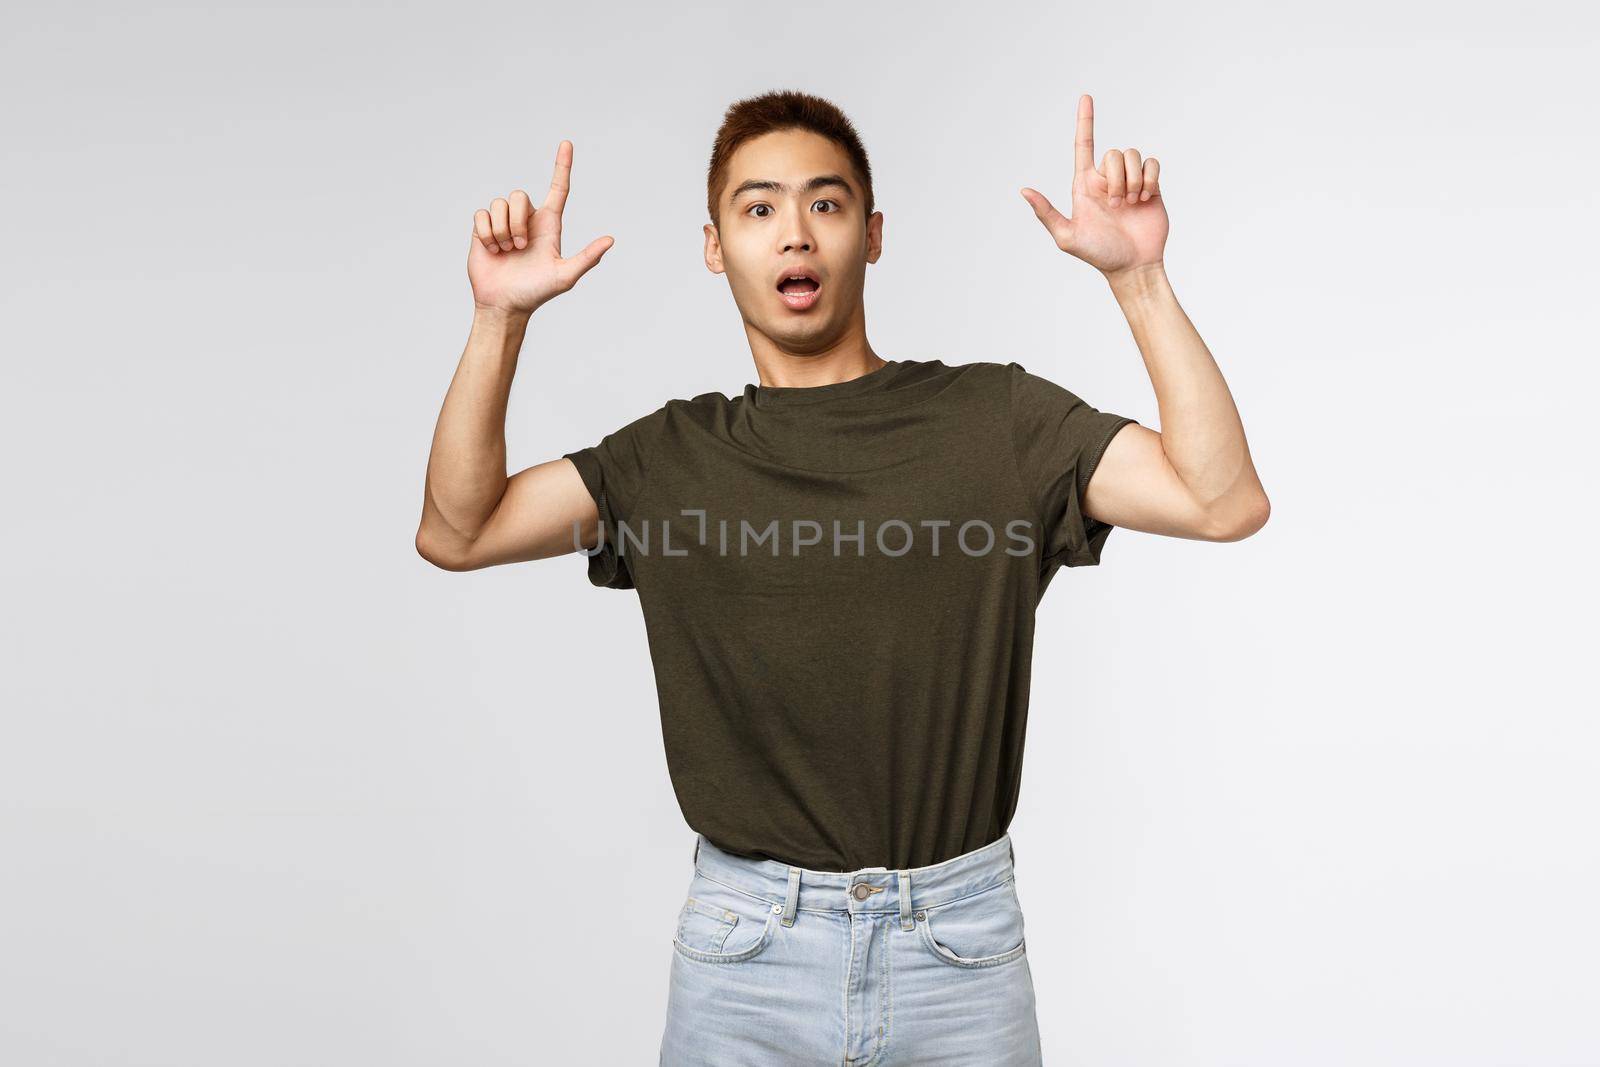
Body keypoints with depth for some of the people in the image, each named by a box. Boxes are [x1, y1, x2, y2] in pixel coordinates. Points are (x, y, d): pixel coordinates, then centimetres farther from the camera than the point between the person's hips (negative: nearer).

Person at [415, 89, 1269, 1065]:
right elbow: (458, 532, 0)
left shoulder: (994, 417, -2)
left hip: (961, 944, 0)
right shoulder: (674, 456, 3)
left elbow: (1225, 501, -10)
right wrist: (501, 317, -10)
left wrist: (1139, 277, -18)